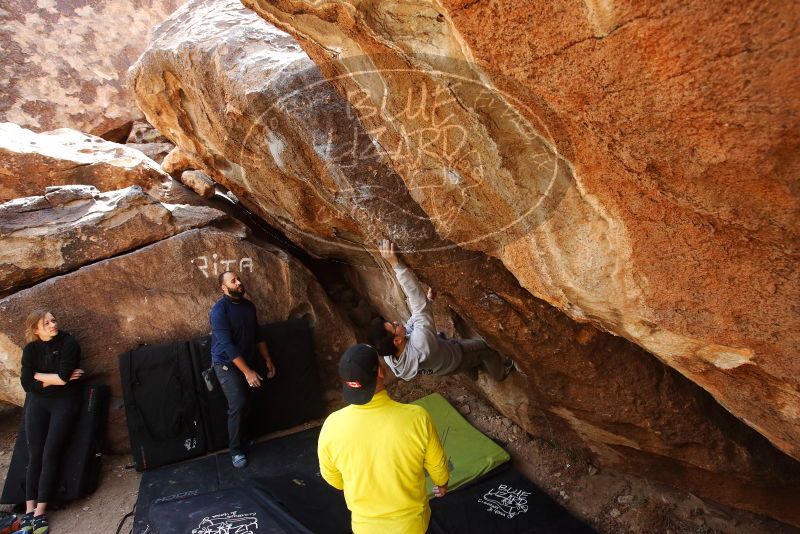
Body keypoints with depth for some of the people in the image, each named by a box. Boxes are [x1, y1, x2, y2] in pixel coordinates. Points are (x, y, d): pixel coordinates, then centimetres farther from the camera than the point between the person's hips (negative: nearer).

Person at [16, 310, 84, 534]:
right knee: (35, 454, -8)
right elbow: (27, 383, -3)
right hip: (37, 401, 3)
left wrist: (38, 375, -4)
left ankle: (39, 513, -11)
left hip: (65, 400, -3)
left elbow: (64, 376, -16)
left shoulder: (68, 342, -6)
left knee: (50, 453, -13)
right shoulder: (31, 349, 5)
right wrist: (56, 378, -11)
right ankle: (29, 512, -7)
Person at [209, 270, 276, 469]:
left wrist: (267, 360, 9)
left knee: (245, 404, 7)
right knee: (238, 405, -14)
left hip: (248, 361, 6)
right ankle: (236, 450, 1)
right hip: (227, 364, -6)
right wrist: (247, 372, -27)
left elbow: (257, 336, 13)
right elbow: (227, 345, -25)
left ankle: (243, 438, 28)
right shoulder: (219, 310, -20)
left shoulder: (249, 305, 3)